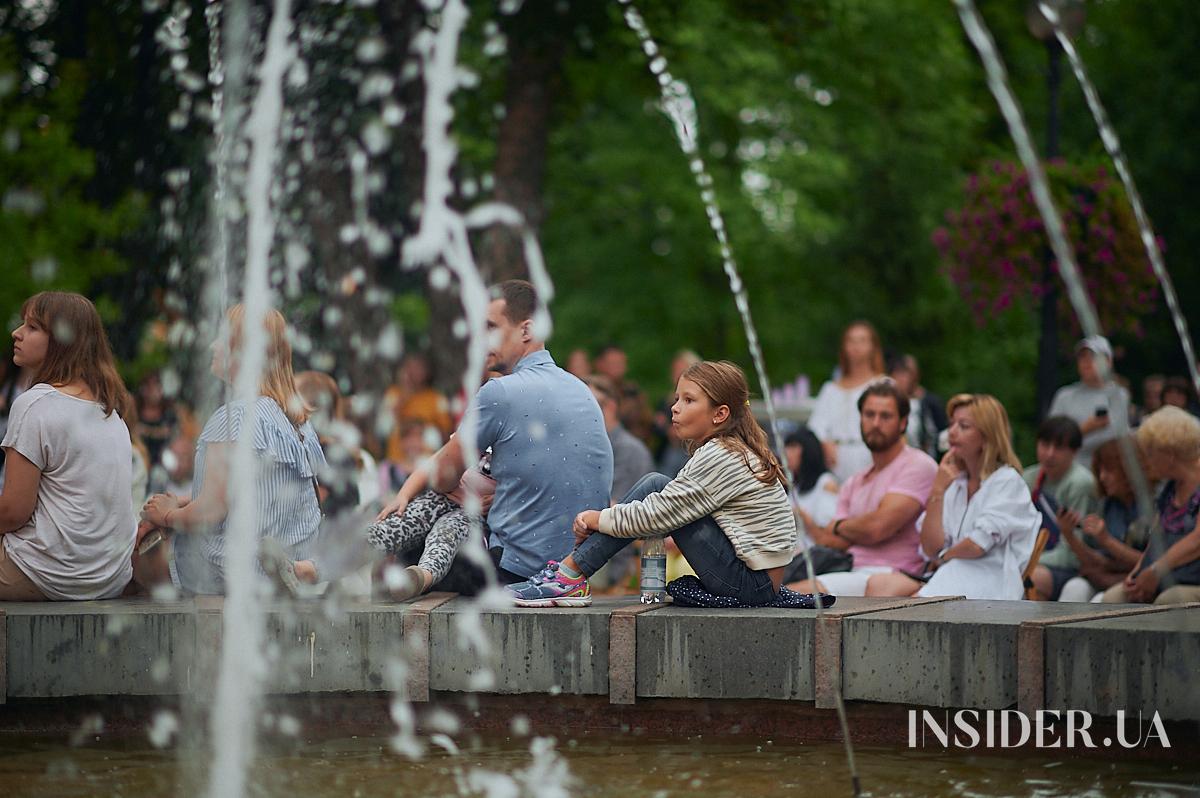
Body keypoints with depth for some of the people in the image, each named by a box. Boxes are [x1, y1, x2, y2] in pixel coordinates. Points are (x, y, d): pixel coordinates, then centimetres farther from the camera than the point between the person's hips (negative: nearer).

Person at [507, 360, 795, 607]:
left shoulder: (719, 458, -16)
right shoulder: (734, 450, 14)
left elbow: (657, 516, -17)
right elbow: (664, 515, 14)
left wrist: (598, 518, -2)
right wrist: (596, 521, 2)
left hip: (751, 583, -9)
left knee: (655, 487, -12)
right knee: (656, 487, 5)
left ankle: (570, 577, -10)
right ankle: (569, 574, 1)